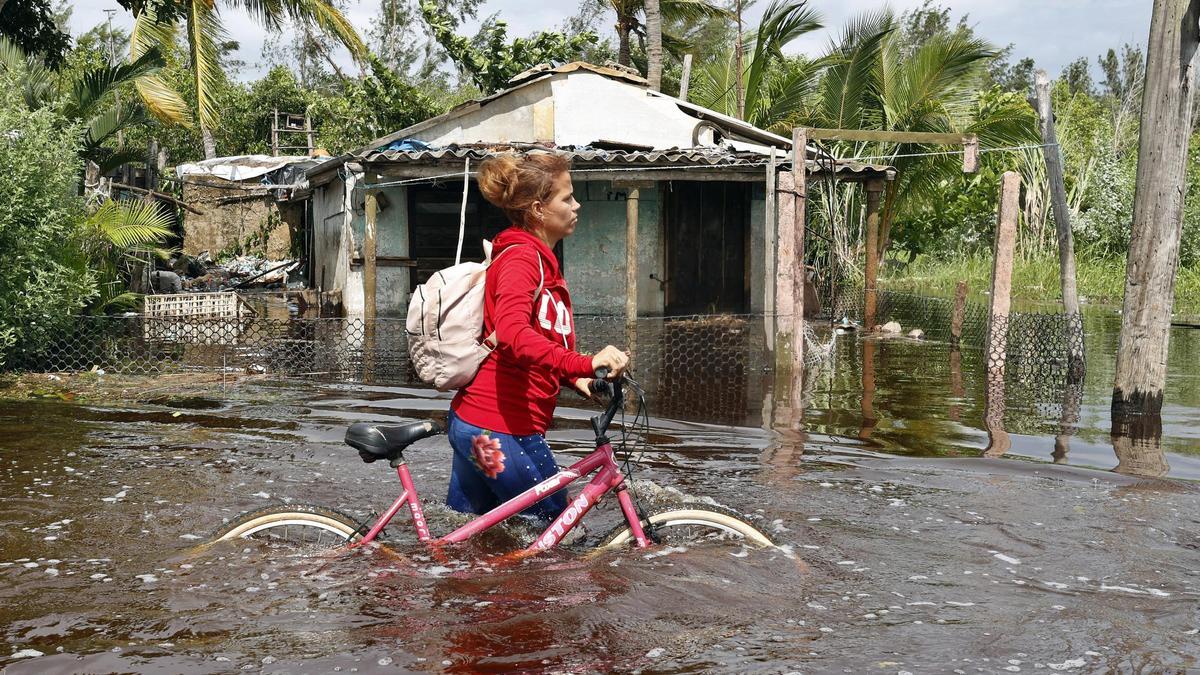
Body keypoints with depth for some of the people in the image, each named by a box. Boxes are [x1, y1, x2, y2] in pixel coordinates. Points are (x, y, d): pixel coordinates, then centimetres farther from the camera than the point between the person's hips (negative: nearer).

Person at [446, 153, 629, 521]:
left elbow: (542, 339, 22)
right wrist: (583, 363, -44)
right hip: (502, 431, -10)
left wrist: (574, 377, 4)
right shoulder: (521, 257, -16)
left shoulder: (539, 260, 17)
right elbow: (513, 333, -33)